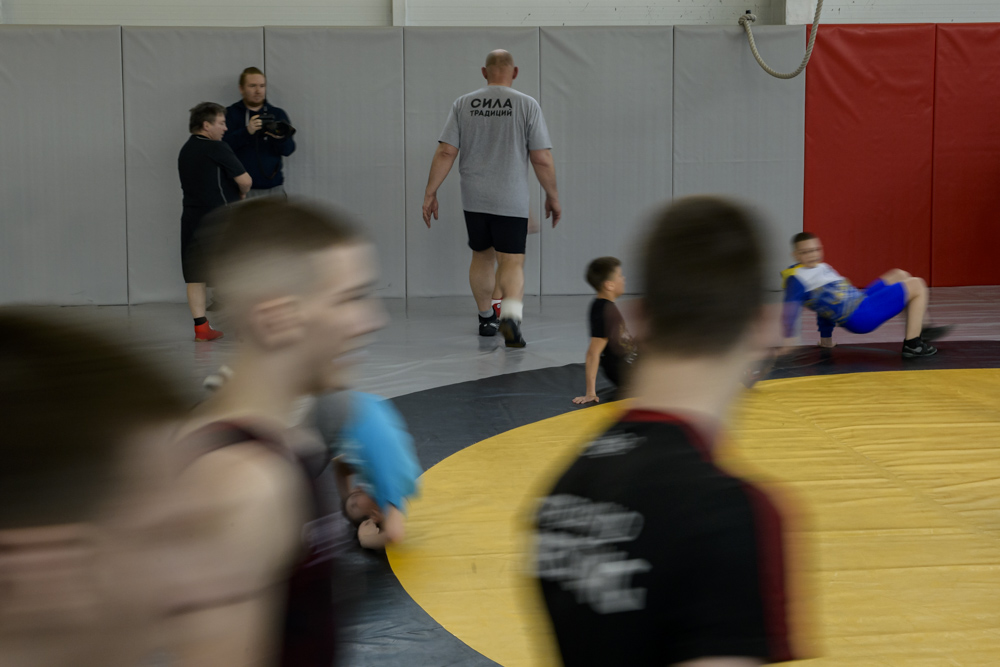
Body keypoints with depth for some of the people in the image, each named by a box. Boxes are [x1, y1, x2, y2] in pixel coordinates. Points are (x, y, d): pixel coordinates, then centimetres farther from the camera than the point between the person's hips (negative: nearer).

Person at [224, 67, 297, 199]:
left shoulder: (278, 114, 14)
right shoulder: (230, 114, 6)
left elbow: (289, 150, 4)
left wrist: (281, 138, -18)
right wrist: (247, 132, -23)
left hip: (273, 188, 3)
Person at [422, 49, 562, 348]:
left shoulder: (463, 104, 1)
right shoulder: (527, 105, -5)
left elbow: (445, 153, -4)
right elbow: (542, 159, -7)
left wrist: (430, 193, 2)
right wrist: (552, 196, 5)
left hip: (473, 199, 3)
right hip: (511, 200, -3)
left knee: (482, 256, 20)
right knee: (512, 262, -2)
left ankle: (486, 318, 33)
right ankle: (511, 316, -27)